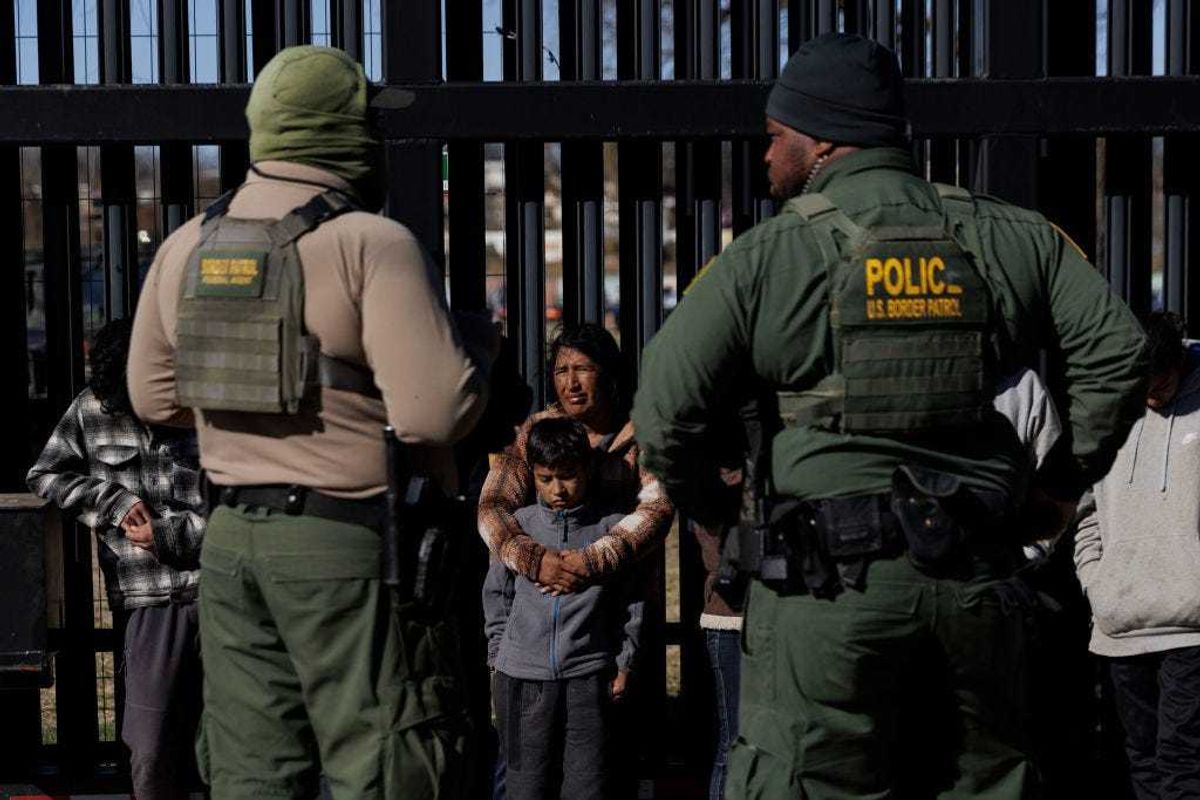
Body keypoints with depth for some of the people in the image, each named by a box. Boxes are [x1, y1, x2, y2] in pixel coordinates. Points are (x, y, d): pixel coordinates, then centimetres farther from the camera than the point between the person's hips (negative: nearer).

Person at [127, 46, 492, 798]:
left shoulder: (187, 247, 7)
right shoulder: (371, 243, -14)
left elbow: (154, 394, 17)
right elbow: (436, 411, -21)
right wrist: (478, 350, -2)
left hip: (233, 537, 7)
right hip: (351, 545, -6)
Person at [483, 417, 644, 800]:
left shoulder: (612, 526, -1)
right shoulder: (518, 526, 2)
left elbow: (630, 599, 7)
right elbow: (497, 594, 13)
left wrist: (624, 664, 7)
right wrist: (498, 654, 10)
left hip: (589, 676, -1)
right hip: (521, 678, 1)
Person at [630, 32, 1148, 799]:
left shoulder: (768, 255, 0)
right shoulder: (1009, 238, 10)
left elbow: (666, 402, -2)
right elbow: (1116, 348, 7)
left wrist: (688, 500, 15)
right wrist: (1073, 472, 18)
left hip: (830, 580, -4)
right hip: (977, 574, 4)